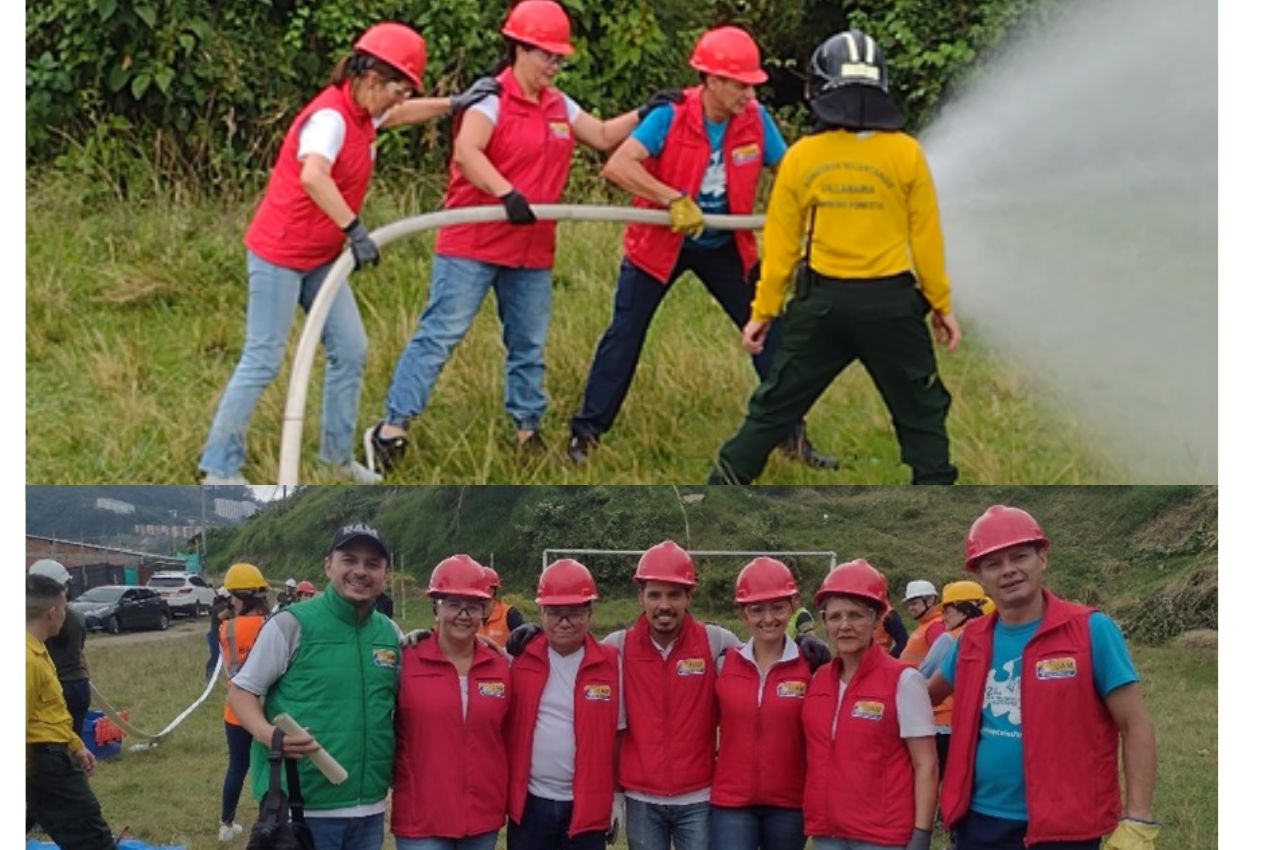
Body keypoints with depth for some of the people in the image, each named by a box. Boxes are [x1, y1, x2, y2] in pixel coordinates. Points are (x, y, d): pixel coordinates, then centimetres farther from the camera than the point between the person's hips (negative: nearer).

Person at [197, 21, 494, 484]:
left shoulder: (360, 115, 6)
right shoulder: (330, 117, -23)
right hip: (279, 257, -9)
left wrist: (456, 103, 27)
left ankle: (337, 453, 20)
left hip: (320, 258, 9)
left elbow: (401, 114, 30)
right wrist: (354, 230, -41)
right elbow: (312, 176, -42)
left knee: (350, 351, 8)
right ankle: (218, 467, 0)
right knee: (262, 361, -6)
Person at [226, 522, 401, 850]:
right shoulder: (292, 623, -7)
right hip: (303, 809, -6)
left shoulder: (390, 633, 9)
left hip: (369, 810, 6)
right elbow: (240, 691, -4)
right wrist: (267, 733, -23)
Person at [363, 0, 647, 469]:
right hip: (472, 245, -7)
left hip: (532, 251, 7)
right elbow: (467, 153, -27)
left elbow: (603, 136, 23)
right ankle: (392, 427, -9)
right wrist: (508, 194, -37)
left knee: (528, 344, 14)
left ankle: (527, 430, 25)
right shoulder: (491, 100, -12)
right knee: (440, 334, -9)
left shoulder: (558, 105, 12)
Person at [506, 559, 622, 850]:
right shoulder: (520, 660, 0)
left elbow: (618, 735, 4)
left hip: (587, 806, -1)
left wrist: (618, 796, 5)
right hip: (530, 803, 1)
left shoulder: (610, 664, -2)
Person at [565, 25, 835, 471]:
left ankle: (791, 433, 11)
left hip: (724, 247, 3)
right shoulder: (670, 115, -24)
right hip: (659, 241, -3)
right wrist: (674, 199, -38)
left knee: (768, 332, 0)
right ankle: (586, 431, 11)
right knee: (625, 334, 0)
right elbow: (617, 166, -33)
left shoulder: (754, 119, -13)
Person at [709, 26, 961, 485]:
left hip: (821, 303, 1)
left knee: (773, 408, 13)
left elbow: (780, 245, 2)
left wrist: (763, 312, 10)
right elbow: (925, 239, 0)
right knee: (922, 413, 11)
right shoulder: (905, 154, -6)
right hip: (891, 303, -1)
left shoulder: (801, 158, -3)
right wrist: (941, 304, 10)